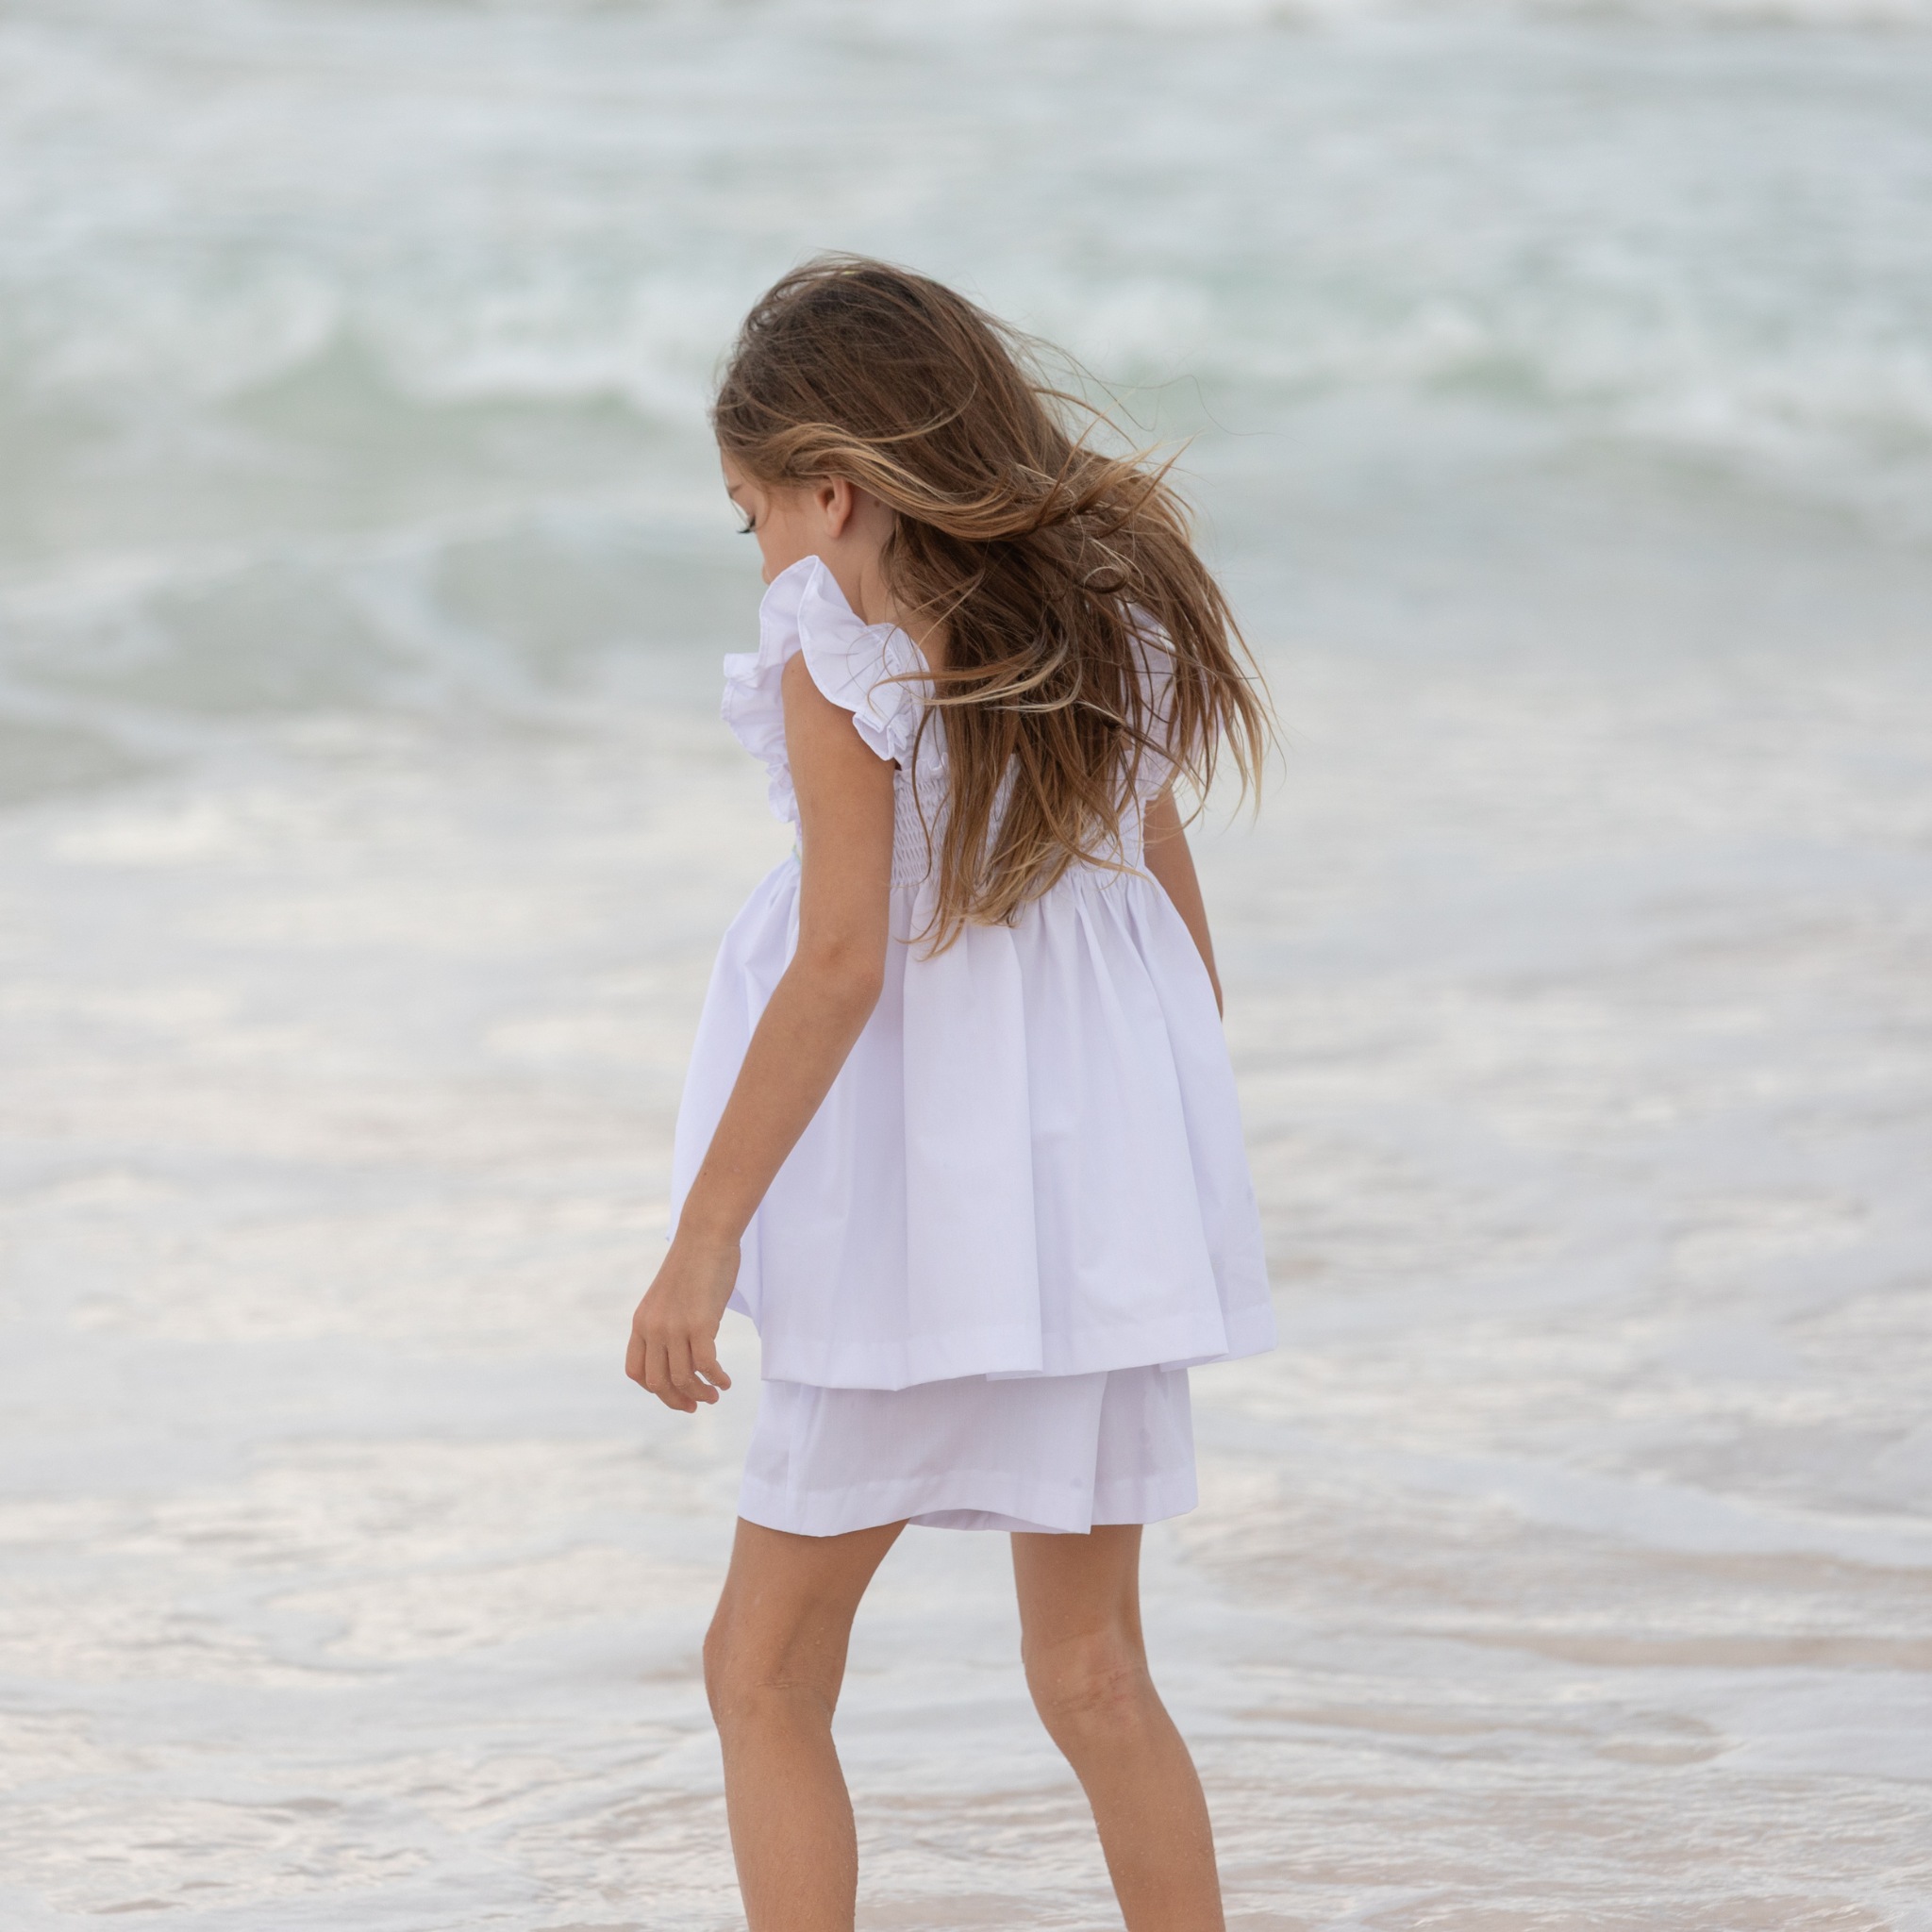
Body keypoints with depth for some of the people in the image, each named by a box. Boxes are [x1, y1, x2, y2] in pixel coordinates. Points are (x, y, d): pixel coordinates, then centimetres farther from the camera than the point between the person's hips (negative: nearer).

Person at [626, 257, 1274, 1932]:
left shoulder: (845, 655, -13)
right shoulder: (1107, 624, 7)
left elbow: (843, 963, -18)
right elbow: (1175, 906, 13)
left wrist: (705, 1236, -16)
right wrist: (1181, 1147, 25)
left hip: (933, 1227, -7)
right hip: (1112, 1205, 7)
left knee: (765, 1666, 3)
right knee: (1092, 1672, 14)